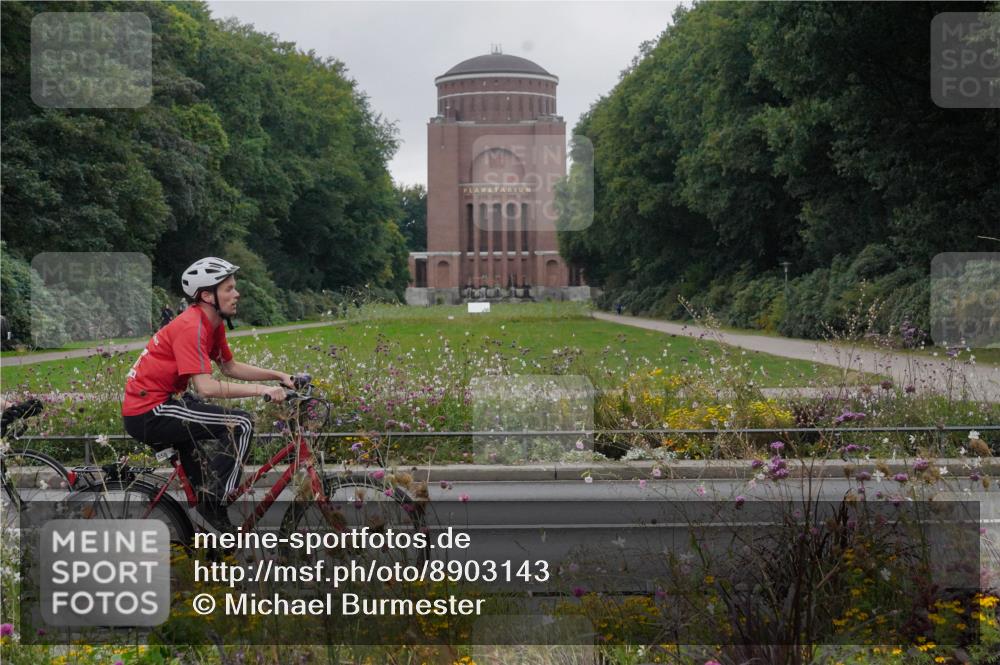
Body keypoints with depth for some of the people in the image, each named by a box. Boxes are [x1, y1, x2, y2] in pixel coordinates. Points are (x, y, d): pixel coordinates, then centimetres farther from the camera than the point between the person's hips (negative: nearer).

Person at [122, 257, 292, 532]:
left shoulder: (213, 324, 9)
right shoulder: (191, 327, -21)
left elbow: (230, 367, 20)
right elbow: (206, 387, -28)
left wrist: (277, 375, 11)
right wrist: (261, 389, -27)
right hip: (149, 413, -10)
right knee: (241, 424, -15)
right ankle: (214, 506, -11)